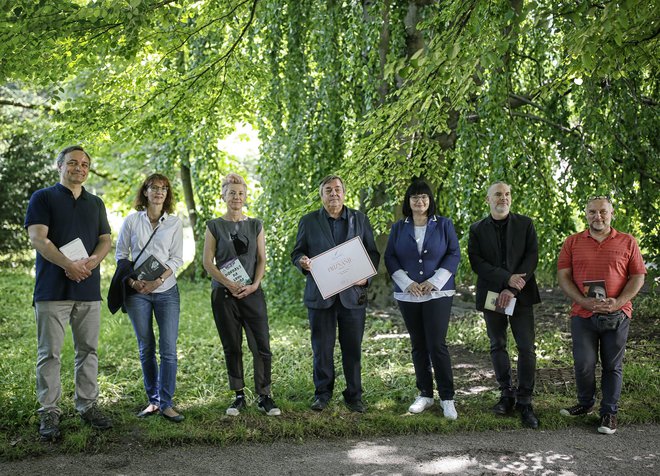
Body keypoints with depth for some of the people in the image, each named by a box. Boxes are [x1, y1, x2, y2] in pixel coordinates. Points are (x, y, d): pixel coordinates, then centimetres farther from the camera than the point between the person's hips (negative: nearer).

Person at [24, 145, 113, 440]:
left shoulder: (96, 203, 17)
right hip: (53, 289, -4)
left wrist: (92, 260, -11)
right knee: (49, 353, -2)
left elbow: (106, 240, 11)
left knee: (88, 350, 8)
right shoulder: (43, 198, 3)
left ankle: (87, 406, 17)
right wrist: (68, 265, -21)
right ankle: (49, 412, 3)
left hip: (89, 289, 5)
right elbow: (37, 237, -9)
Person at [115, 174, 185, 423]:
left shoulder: (174, 223, 5)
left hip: (167, 291, 0)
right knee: (146, 349, 6)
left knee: (169, 349, -6)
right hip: (137, 292, 0)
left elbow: (177, 258, 2)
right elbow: (120, 255, 7)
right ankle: (153, 401, 16)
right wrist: (133, 281, -8)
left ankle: (166, 403, 0)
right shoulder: (131, 220, 5)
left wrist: (159, 280, -13)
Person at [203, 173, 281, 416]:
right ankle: (239, 396, 15)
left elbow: (262, 259, 6)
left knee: (262, 345, -5)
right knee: (232, 347, 5)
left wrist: (254, 285, -9)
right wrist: (229, 284, -12)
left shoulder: (255, 225, 9)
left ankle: (264, 397, 4)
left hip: (252, 292, 1)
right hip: (224, 294, -1)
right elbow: (208, 262, -1)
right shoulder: (214, 226, 4)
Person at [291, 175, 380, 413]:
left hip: (353, 294, 0)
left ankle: (354, 395, 15)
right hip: (320, 295, 0)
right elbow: (297, 252, 9)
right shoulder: (308, 221, 6)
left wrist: (366, 275, -8)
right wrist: (303, 262, -14)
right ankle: (323, 393, 19)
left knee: (352, 348, 4)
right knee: (322, 348, 5)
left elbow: (373, 253, 9)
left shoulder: (360, 219, 8)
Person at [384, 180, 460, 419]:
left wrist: (435, 281, -11)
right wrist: (407, 282, -9)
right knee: (418, 346, 9)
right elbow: (390, 258, 5)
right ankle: (425, 394, 19)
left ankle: (447, 398, -1)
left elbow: (454, 254, -1)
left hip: (438, 294, -3)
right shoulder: (398, 228, 8)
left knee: (437, 345, -10)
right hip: (408, 295, 3)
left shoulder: (444, 224, 2)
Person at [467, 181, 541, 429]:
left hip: (520, 295, -1)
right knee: (497, 346, 8)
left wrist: (513, 289, -15)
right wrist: (507, 278, -18)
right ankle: (507, 395, 21)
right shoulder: (477, 229, 6)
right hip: (491, 294, 2)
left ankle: (524, 402, 0)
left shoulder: (525, 224, 5)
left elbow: (532, 257, -5)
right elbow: (476, 261, -5)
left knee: (526, 348, -7)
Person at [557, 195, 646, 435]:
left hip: (617, 314, 0)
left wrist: (618, 302, -13)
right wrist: (584, 302, -13)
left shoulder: (627, 242, 4)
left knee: (613, 365, 6)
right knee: (584, 364, 3)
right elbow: (563, 276, 1)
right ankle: (585, 403, 25)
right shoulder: (572, 242, 6)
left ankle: (609, 413, 16)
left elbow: (638, 277, 3)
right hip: (583, 314, 1)